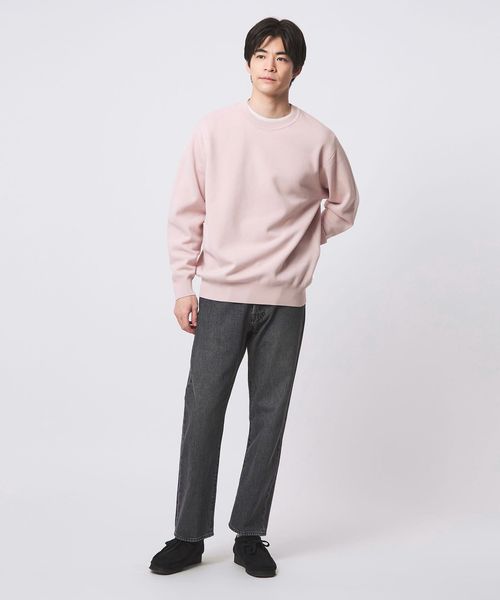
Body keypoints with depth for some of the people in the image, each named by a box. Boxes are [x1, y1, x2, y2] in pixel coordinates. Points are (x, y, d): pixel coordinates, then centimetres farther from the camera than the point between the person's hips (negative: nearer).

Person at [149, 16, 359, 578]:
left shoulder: (317, 138, 1)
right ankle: (189, 536, 11)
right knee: (203, 412, 0)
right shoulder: (214, 129, 1)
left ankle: (250, 535, 17)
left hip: (284, 300, 0)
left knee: (269, 416, 5)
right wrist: (182, 286, 0)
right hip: (220, 296, 0)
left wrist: (302, 244, 9)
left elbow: (344, 205, 16)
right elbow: (186, 212, 3)